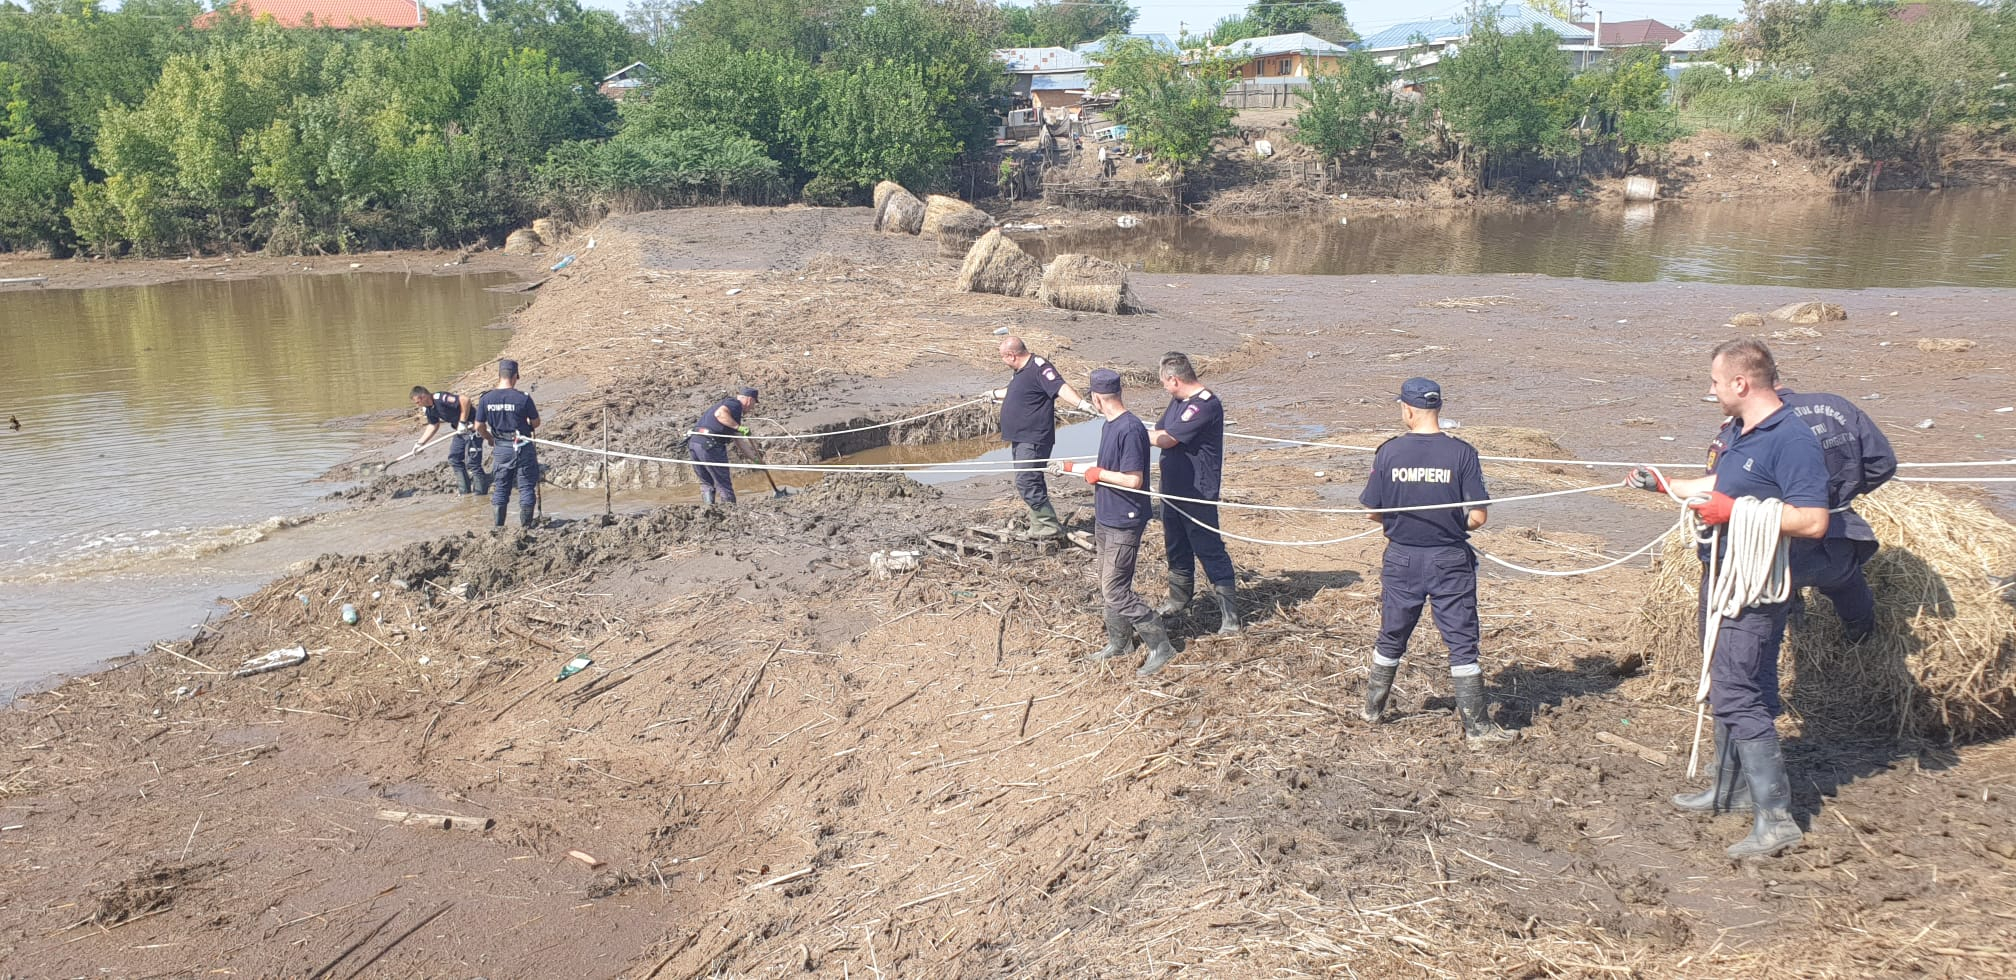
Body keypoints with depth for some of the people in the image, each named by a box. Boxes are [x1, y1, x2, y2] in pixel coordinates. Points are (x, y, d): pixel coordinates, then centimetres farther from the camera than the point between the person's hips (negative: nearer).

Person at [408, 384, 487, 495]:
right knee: (454, 459, 13)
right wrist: (420, 443, 18)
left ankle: (481, 493, 0)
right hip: (461, 430, 10)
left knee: (472, 462, -10)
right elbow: (433, 425, 21)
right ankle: (465, 492, 21)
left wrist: (462, 422, -28)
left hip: (472, 427, -10)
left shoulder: (440, 398, -25)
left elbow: (465, 400, -35)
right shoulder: (428, 409, 5)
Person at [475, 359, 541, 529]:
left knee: (500, 487, 14)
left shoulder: (486, 399, -5)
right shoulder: (523, 398, -14)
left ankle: (498, 526, 16)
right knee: (526, 486, 8)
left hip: (500, 449, 3)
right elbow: (536, 423, -3)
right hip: (523, 448, -3)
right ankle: (526, 526, 11)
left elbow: (479, 427, 1)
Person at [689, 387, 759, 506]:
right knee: (724, 484, 0)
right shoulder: (735, 404, 1)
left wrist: (754, 457, 37)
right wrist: (739, 427, -18)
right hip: (709, 443, -9)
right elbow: (719, 414, -23)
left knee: (706, 483, 18)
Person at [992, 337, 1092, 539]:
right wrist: (994, 394, 53)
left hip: (1033, 439, -11)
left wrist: (1081, 403, -46)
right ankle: (1039, 526, 22)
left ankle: (1051, 526, -6)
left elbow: (1060, 387, -30)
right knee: (1032, 484, 14)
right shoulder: (1021, 371, 15)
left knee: (1026, 484, -14)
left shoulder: (1039, 368, -16)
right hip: (1020, 439, 11)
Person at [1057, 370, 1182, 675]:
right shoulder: (1109, 426, 8)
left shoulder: (1130, 430, -23)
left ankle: (1161, 645, -1)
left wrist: (1099, 474, -14)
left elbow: (1134, 480, -25)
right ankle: (1119, 643, 32)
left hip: (1124, 524, -10)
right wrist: (1073, 467, 26)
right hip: (1105, 520, 10)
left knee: (1116, 590, -9)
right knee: (1108, 585, 18)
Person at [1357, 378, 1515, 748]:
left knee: (1391, 638, 18)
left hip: (1402, 559, 2)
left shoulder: (1389, 452, -8)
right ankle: (1477, 727, 7)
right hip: (1450, 562, -2)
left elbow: (1373, 512, -1)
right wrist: (1452, 525, 9)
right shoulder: (1462, 453, -11)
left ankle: (1372, 708, 31)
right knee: (1462, 644, 5)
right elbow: (1478, 516, -12)